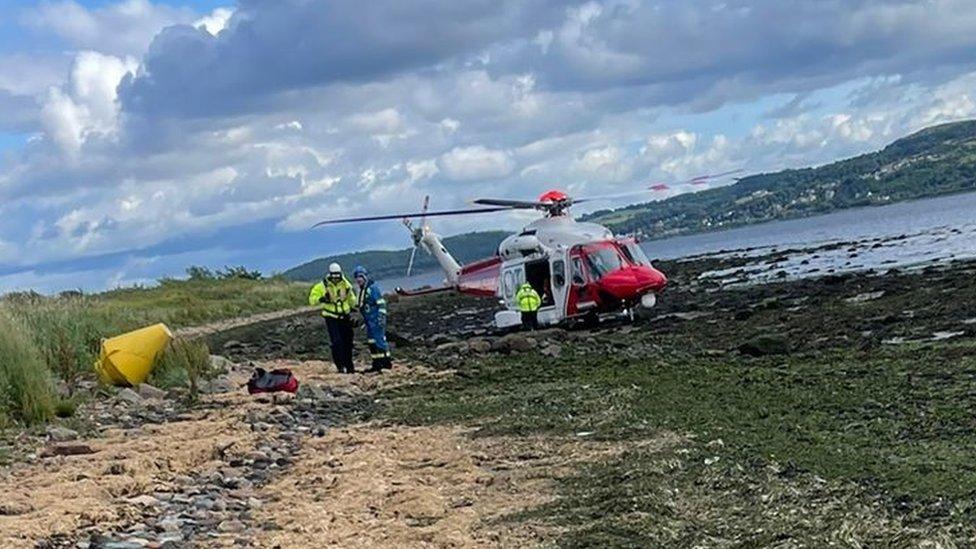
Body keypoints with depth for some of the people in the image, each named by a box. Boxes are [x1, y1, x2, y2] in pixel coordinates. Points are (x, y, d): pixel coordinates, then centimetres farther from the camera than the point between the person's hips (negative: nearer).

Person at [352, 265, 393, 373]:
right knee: (371, 342, 9)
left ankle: (387, 361, -6)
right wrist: (364, 319, 26)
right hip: (369, 321, 10)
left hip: (376, 320, -10)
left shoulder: (373, 287, -11)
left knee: (379, 340, -10)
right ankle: (377, 364, 13)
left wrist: (381, 317, -21)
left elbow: (381, 303, -16)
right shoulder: (362, 290, 17)